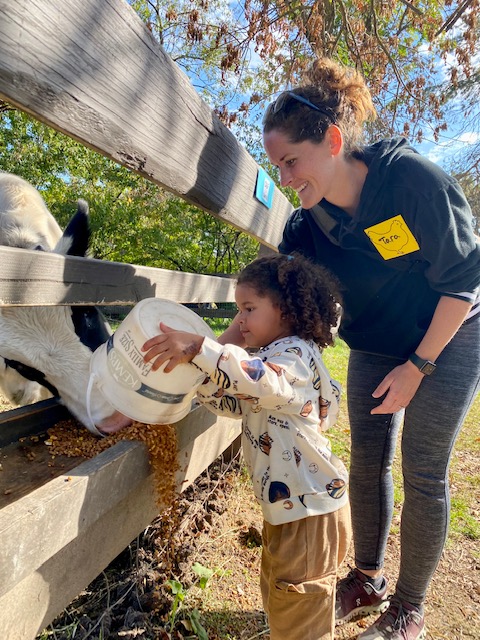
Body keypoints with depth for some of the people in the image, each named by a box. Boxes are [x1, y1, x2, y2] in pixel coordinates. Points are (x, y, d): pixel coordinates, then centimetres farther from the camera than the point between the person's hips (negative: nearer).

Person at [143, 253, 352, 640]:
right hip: (287, 502, 10)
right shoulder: (275, 357, 11)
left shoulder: (296, 353, -20)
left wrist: (198, 347, -48)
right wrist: (196, 369, -4)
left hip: (311, 509, -10)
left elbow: (258, 376, -43)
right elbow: (234, 403, 9)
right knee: (278, 594, 28)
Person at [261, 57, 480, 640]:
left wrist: (417, 367, -17)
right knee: (367, 460, 8)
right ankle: (367, 581, 31)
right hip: (375, 348, 5)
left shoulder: (413, 178, -26)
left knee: (422, 474, 0)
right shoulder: (307, 227, -12)